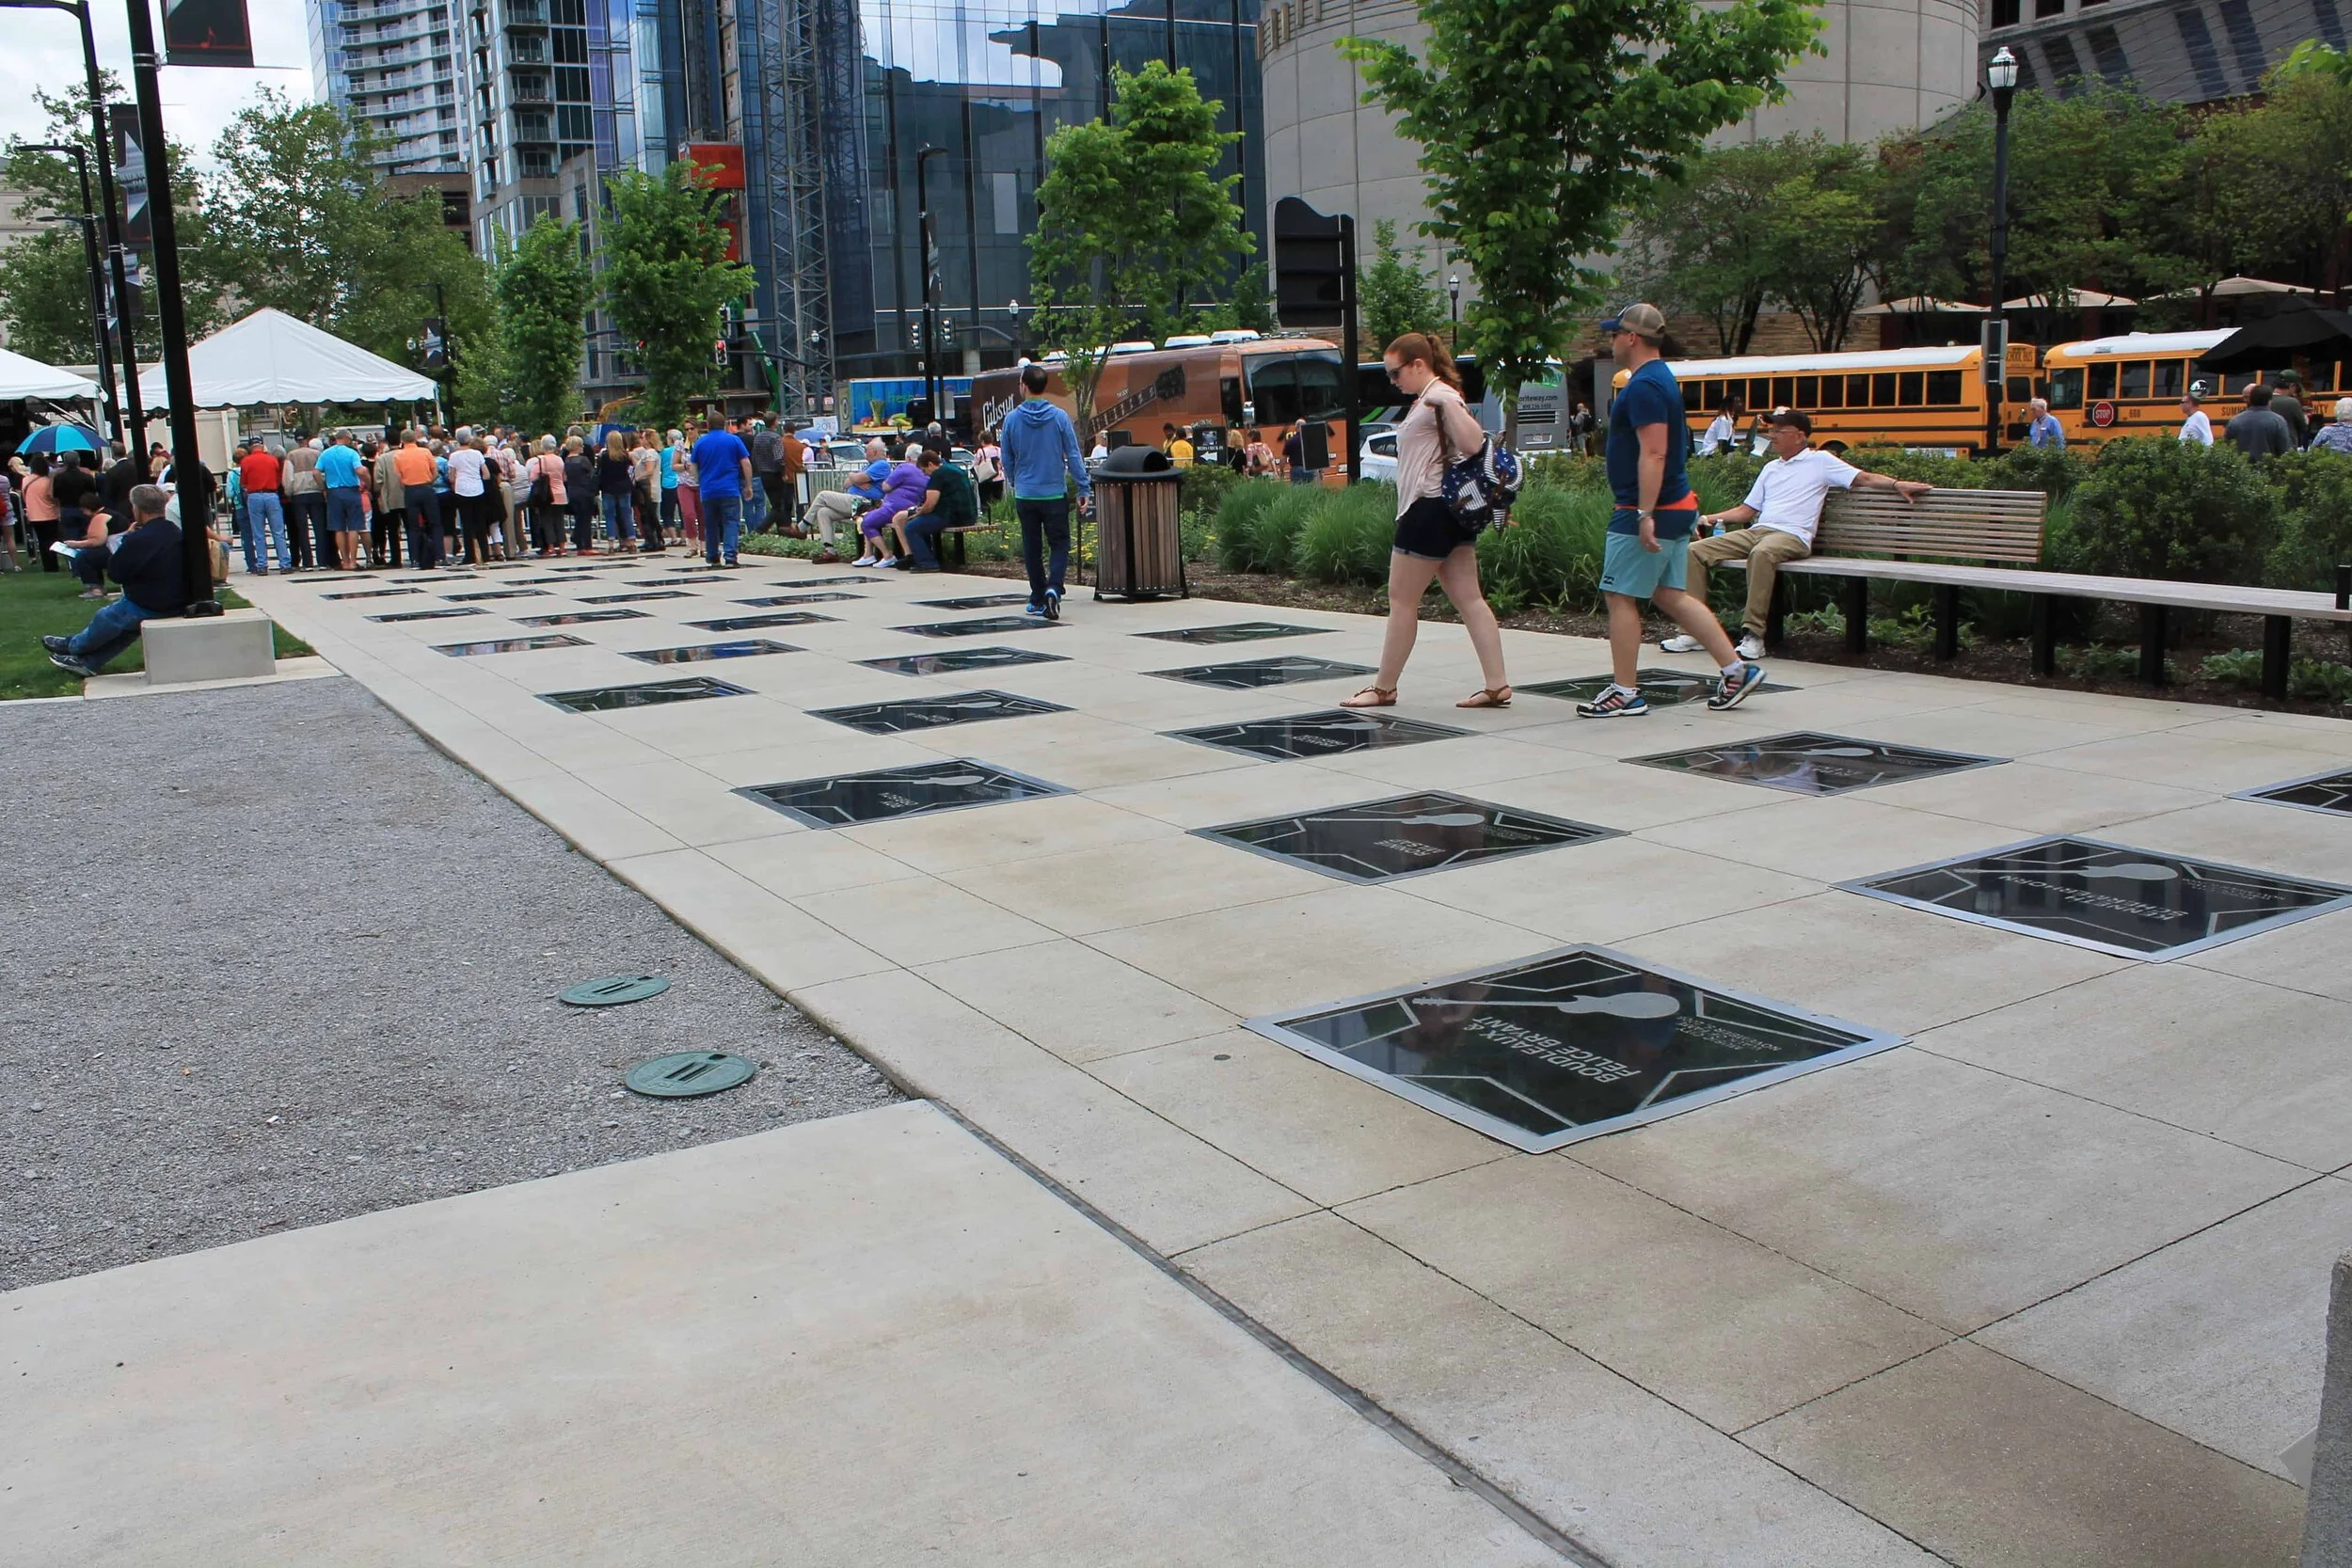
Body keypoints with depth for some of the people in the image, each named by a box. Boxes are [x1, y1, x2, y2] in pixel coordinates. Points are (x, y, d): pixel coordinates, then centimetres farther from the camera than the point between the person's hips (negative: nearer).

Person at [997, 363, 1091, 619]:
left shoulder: (1012, 419, -2)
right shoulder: (1060, 417, -6)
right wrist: (1084, 489, 1)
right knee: (1059, 544, 5)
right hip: (1055, 494, -1)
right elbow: (1074, 456, -4)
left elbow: (1007, 460, 7)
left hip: (1025, 495, 2)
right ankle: (1053, 588, -17)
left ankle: (1038, 600, 16)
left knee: (1032, 548, 12)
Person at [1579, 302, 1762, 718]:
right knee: (1670, 595, 13)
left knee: (1620, 597, -2)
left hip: (1648, 512, -10)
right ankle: (1736, 669, 12)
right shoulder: (1663, 378, 16)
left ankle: (1625, 694, 3)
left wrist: (1645, 515, -27)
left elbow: (1654, 454, -24)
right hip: (1675, 507, 10)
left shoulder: (1644, 386, -16)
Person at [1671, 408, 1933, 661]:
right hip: (1756, 532, 7)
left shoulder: (1820, 461, 8)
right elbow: (1747, 510, 28)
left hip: (1792, 536, -7)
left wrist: (1897, 484, -12)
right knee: (1696, 550, -12)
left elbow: (1864, 478, 3)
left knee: (1762, 552, -42)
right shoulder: (1771, 468, 27)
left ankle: (1753, 635, -39)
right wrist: (1713, 518, 17)